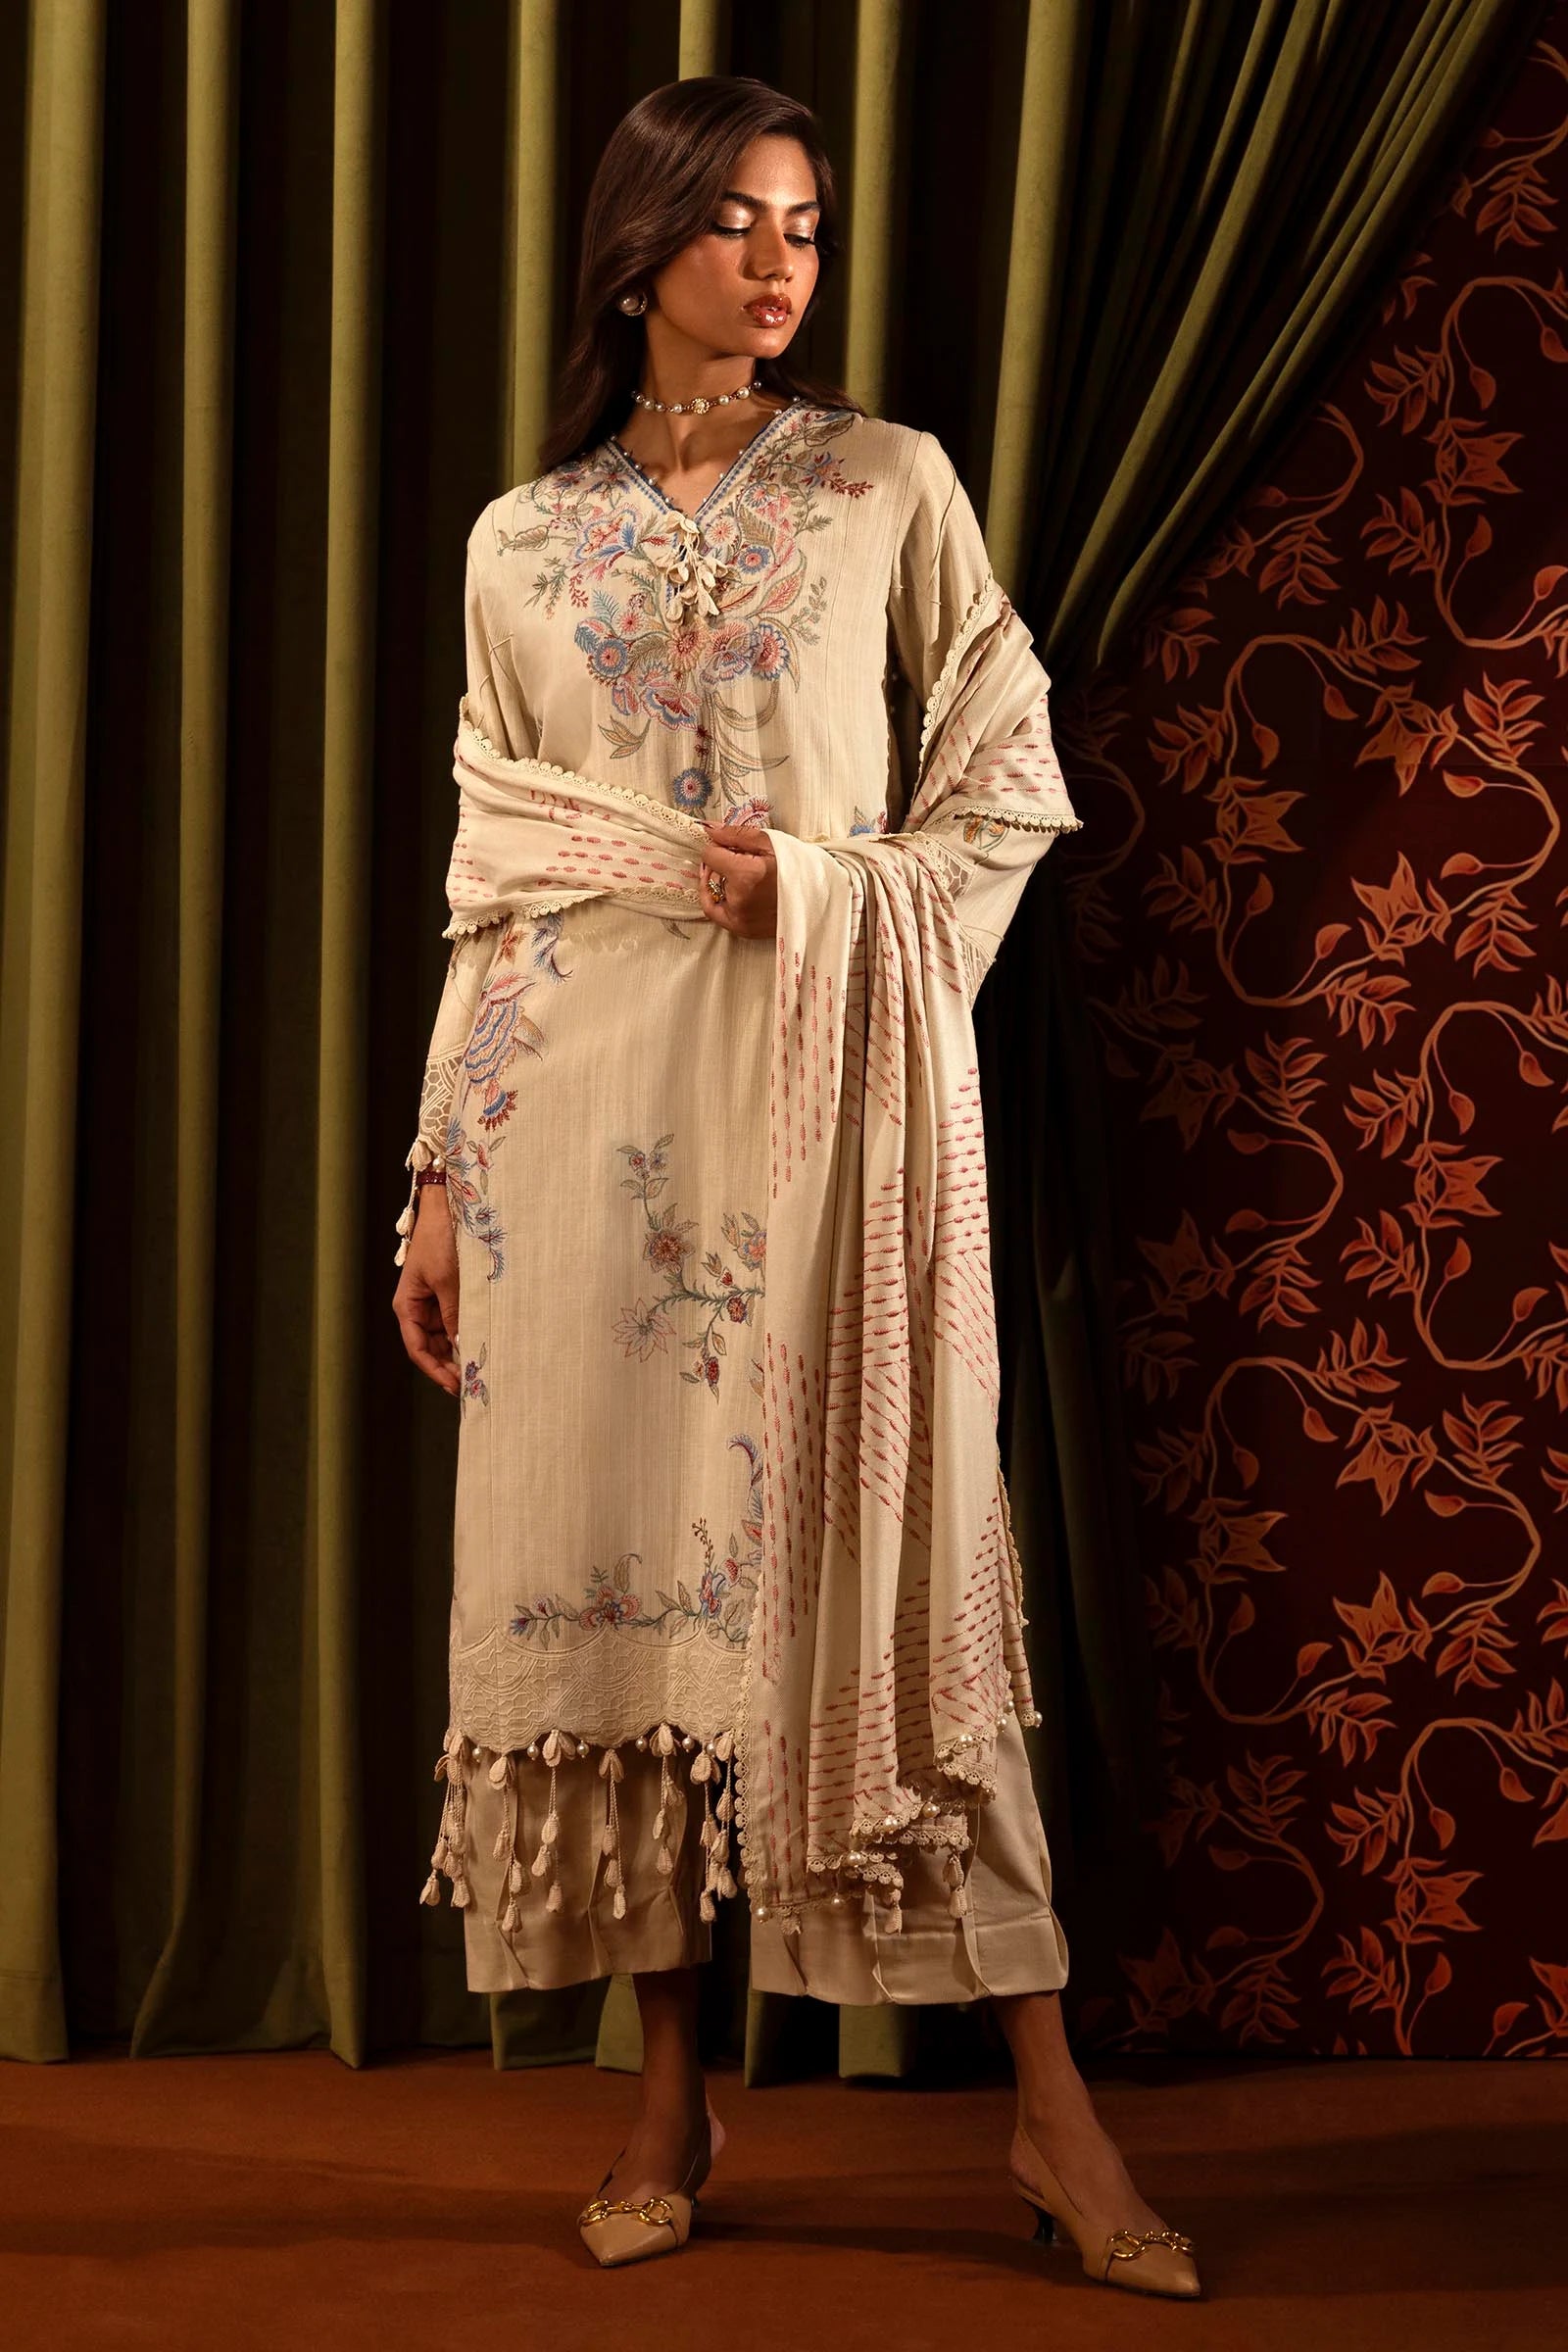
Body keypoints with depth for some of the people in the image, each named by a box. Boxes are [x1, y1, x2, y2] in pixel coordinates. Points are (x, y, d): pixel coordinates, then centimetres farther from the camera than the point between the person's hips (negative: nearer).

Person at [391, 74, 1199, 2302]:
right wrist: (443, 1173, 8)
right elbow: (490, 885, 12)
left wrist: (827, 895, -11)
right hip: (586, 1105, 2)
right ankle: (672, 2089, 13)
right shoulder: (522, 540, 12)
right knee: (615, 1555, 1)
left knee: (876, 1545, -5)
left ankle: (1052, 2101, 2)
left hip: (830, 1079, -2)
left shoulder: (892, 485, 6)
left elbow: (1011, 785, 6)